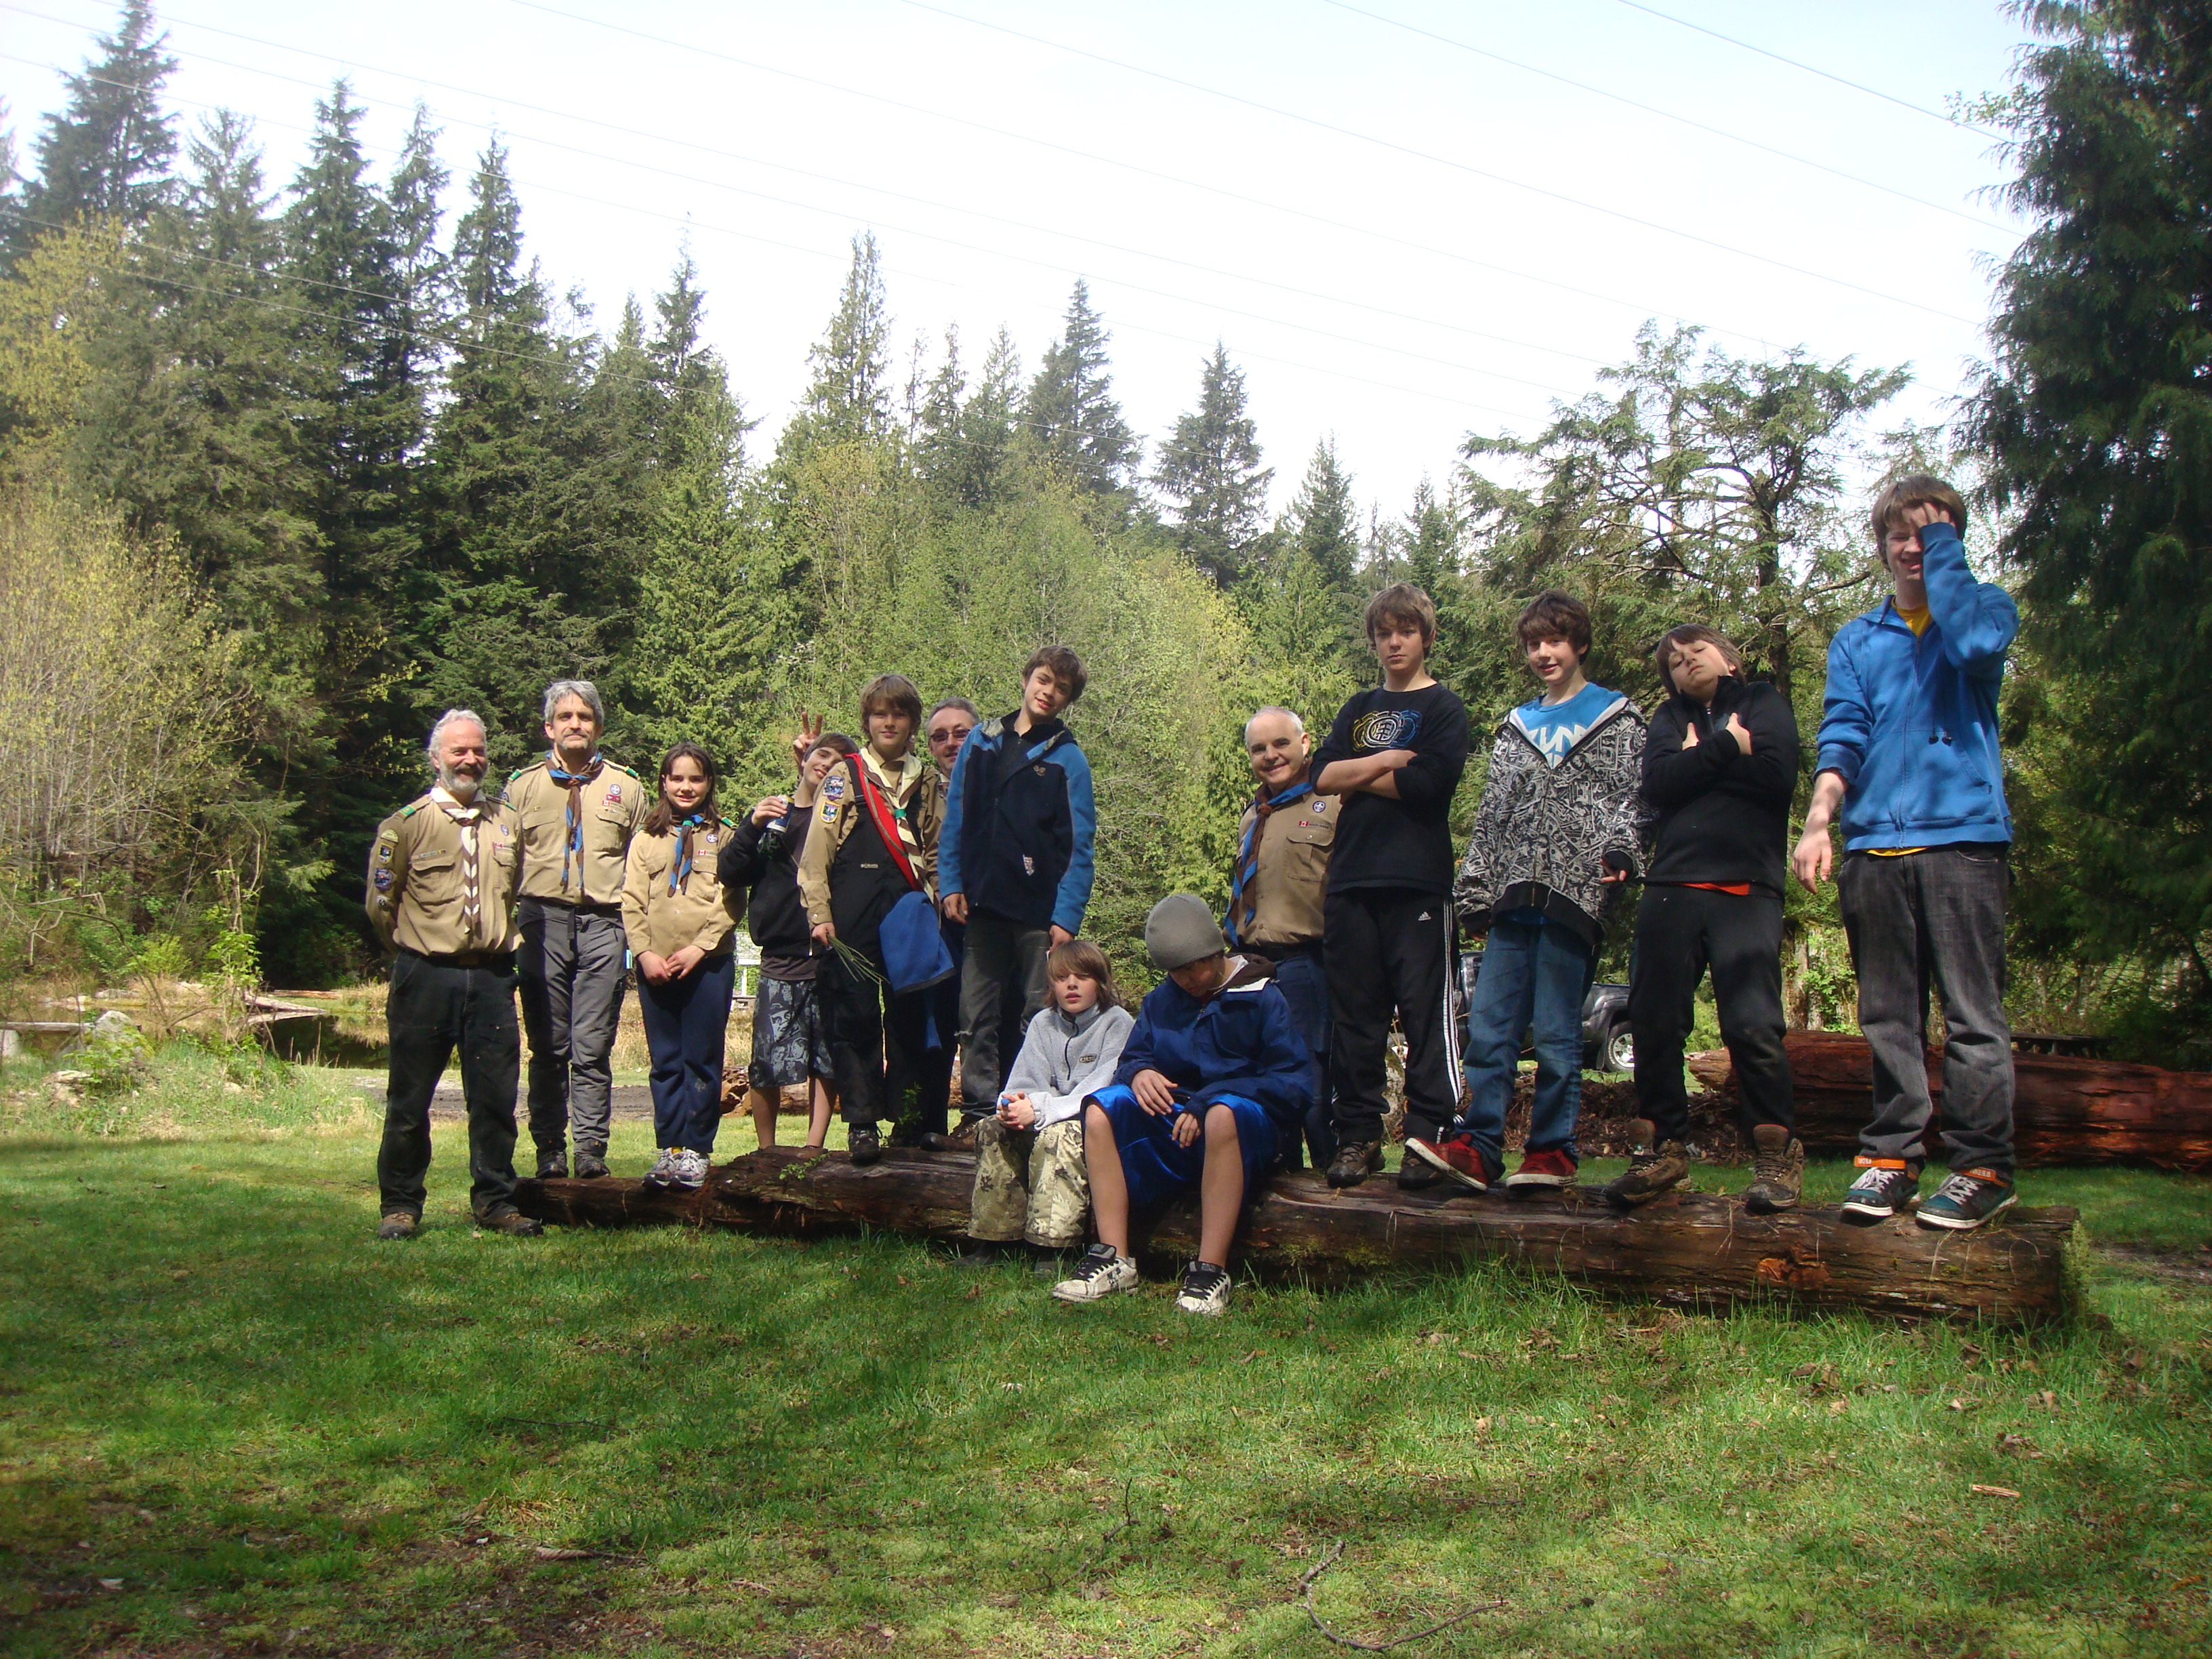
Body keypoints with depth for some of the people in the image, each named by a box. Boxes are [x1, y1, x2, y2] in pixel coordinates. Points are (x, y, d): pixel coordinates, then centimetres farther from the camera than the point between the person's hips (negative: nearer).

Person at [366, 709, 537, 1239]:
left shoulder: (505, 823, 11)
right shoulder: (408, 823, -1)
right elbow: (380, 904, 2)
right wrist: (414, 955, 7)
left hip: (492, 977, 3)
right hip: (427, 977, -3)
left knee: (495, 1096, 5)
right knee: (410, 1100, 4)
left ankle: (495, 1201, 16)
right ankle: (400, 1205, 15)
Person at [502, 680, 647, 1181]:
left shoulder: (627, 786, 10)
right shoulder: (523, 785, 11)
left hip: (604, 924, -1)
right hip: (543, 921, 1)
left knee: (593, 1047, -3)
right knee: (548, 1047, 4)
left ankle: (591, 1149, 1)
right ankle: (550, 1149, 10)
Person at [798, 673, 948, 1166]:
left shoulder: (929, 782, 15)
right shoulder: (844, 775, 6)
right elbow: (816, 848, 2)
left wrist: (931, 904, 8)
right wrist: (819, 913, -5)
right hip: (854, 921, -2)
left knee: (910, 1015, 3)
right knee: (855, 1017, -2)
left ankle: (908, 1115, 14)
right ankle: (861, 1123, 5)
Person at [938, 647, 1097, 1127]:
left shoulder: (1068, 759, 0)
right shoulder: (981, 741, 10)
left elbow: (1079, 846, -4)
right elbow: (955, 818, 12)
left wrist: (1067, 916, -11)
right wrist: (952, 884, 3)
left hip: (1041, 909, -3)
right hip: (983, 903, 3)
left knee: (1038, 1015, -1)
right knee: (979, 1013, 4)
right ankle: (981, 1109, 9)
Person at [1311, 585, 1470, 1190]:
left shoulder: (1444, 708, 6)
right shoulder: (1359, 710, 21)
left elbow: (1429, 783, -11)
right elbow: (1323, 775, 6)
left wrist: (1357, 780, 0)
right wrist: (1387, 761, -6)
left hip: (1418, 883, -4)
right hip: (1352, 881, 5)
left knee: (1427, 1014, -5)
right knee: (1354, 1015, 4)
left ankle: (1429, 1138, -1)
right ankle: (1358, 1136, 10)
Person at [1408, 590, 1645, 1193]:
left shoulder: (1616, 719, 11)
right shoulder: (1515, 727, 23)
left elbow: (1627, 797, 1)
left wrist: (1616, 851, -19)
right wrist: (1473, 892, 13)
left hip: (1573, 893, -4)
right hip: (1513, 898, 4)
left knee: (1556, 1033, -4)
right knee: (1488, 1028, -3)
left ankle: (1552, 1152, 4)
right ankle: (1477, 1147, -4)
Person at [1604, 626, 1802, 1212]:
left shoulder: (1764, 704, 14)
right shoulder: (1670, 719, 22)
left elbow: (1777, 775, -6)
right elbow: (1657, 784, 1)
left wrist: (1697, 759, 1)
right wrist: (1727, 748, -3)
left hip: (1747, 889, -3)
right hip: (1671, 886, 3)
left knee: (1753, 1026, -10)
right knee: (1654, 1024, 1)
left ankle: (1776, 1154, 2)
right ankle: (1663, 1148, 13)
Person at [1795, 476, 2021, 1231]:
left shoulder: (1986, 606, 12)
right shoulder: (1855, 641, 19)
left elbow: (1975, 643, -13)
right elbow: (1841, 738, 7)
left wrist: (1943, 546, -2)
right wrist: (1819, 821, -9)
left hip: (1962, 835, -3)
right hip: (1874, 845, 3)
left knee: (1972, 1013, -4)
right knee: (1889, 1018, 6)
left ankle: (1981, 1166, 0)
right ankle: (1891, 1156, 10)